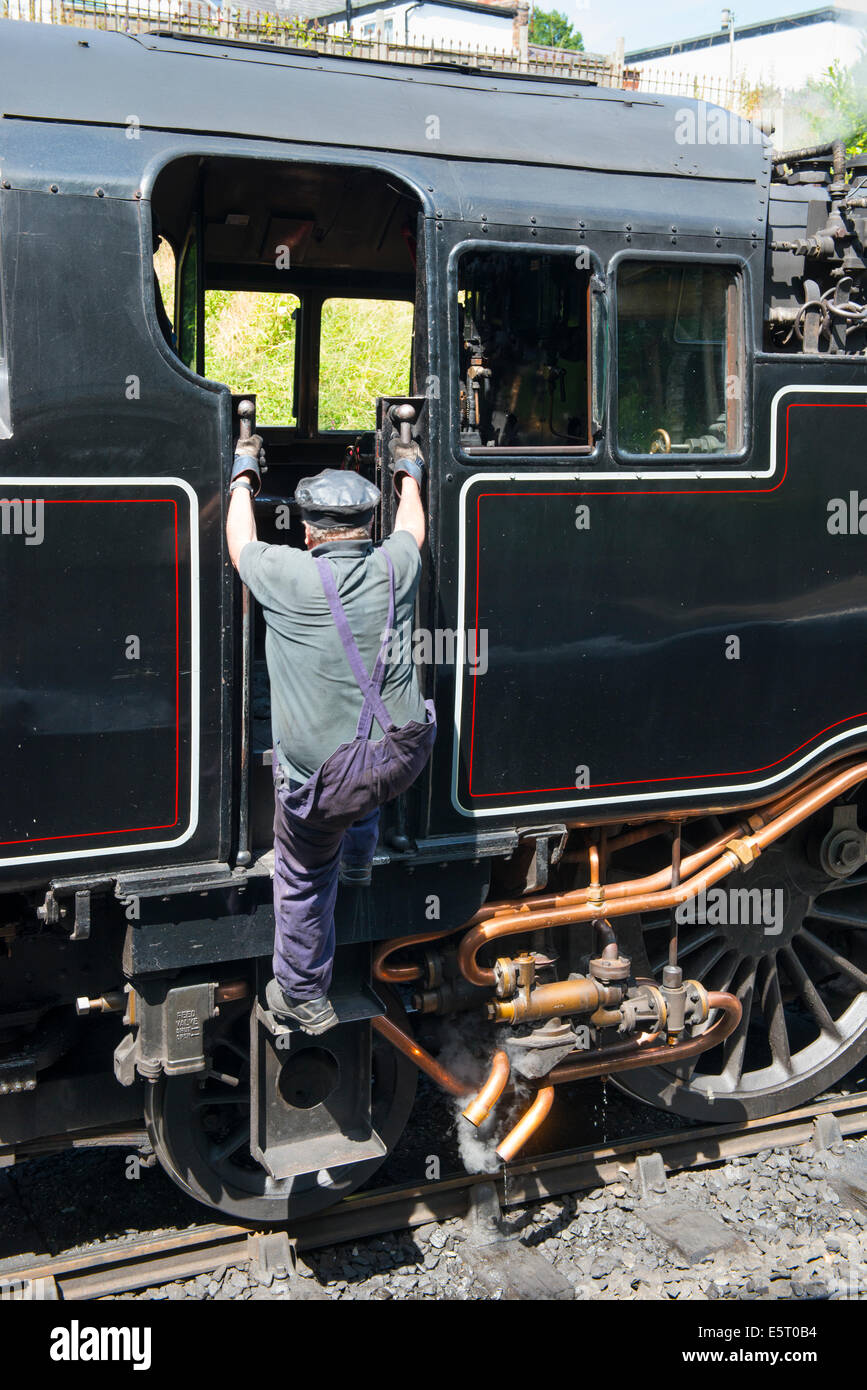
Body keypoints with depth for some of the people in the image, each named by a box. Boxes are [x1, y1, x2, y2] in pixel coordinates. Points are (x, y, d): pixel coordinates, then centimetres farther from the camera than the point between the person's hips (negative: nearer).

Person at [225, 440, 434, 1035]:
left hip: (323, 774, -4)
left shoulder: (288, 576, -9)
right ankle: (358, 863, 60)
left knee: (306, 884, 17)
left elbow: (240, 540, 14)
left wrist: (244, 475, 31)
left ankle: (304, 998, 32)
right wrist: (409, 475, 46)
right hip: (402, 758, 4)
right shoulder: (395, 566, 0)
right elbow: (413, 526, 26)